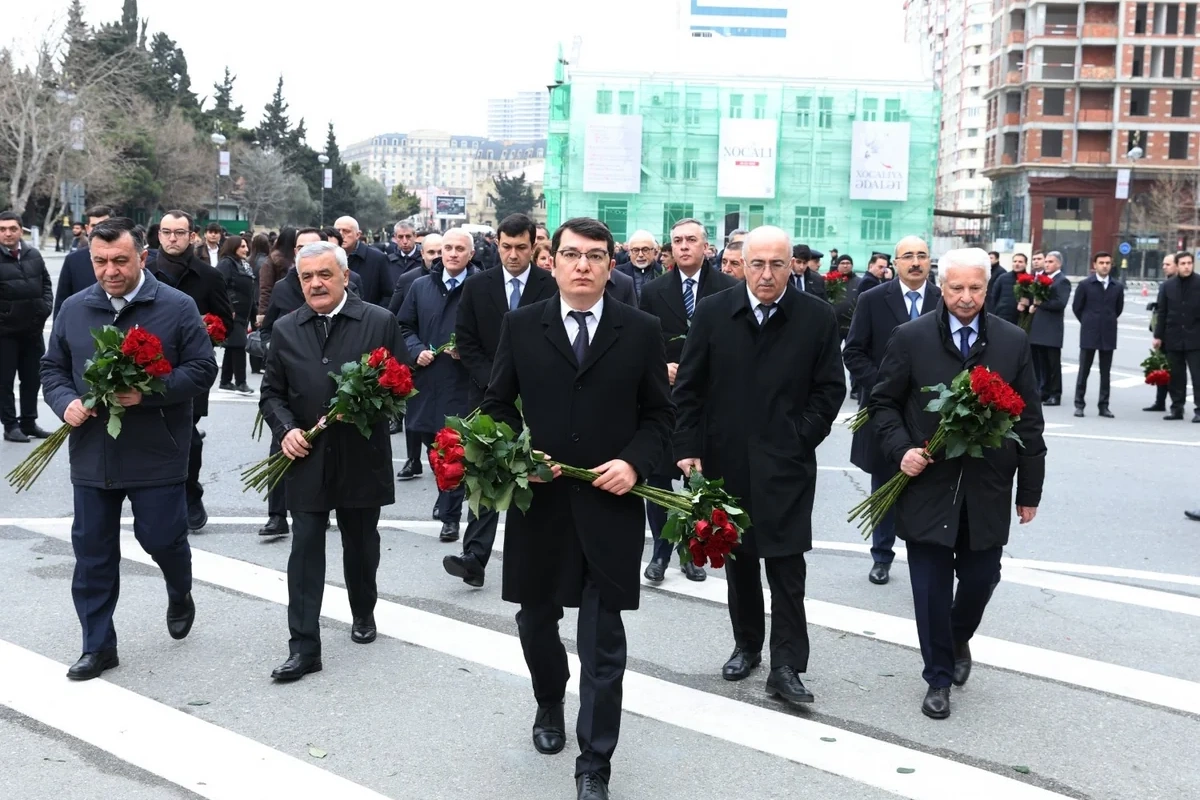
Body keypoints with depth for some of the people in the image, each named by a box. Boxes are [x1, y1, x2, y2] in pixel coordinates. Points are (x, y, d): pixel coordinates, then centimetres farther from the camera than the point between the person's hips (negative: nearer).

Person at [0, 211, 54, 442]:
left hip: (33, 329, 5)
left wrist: (46, 306, 1)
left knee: (32, 379, 13)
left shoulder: (33, 255, 5)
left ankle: (29, 423, 24)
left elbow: (45, 283, 15)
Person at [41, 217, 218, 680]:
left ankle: (180, 595, 38)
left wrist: (148, 392, -21)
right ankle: (98, 646, 20)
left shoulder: (177, 307, -5)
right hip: (91, 454, 4)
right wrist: (66, 402, -8)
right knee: (92, 551, 8)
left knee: (161, 538, 4)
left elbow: (202, 370, -8)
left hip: (156, 455, -3)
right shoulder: (74, 309, 6)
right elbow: (53, 368, 14)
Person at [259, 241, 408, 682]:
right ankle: (304, 647, 4)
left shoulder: (380, 322, -3)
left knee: (361, 544, 16)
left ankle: (363, 613, 40)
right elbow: (272, 394, 9)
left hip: (362, 458, -1)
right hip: (307, 459, 1)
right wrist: (286, 429, -10)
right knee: (305, 550, -1)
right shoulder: (285, 329, 5)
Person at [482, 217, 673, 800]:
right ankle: (550, 704, 47)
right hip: (538, 499, 2)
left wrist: (635, 463, -12)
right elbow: (497, 405, 7)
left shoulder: (641, 331, 0)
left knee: (603, 637, 1)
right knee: (536, 616, 18)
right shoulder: (521, 326, 2)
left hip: (610, 504, -2)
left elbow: (660, 413, 4)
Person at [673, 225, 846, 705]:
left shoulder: (817, 317, -3)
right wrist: (688, 448, -4)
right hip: (726, 460, 2)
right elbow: (688, 387, 2)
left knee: (786, 564, -3)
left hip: (785, 464, -2)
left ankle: (786, 666, 4)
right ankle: (746, 645, 29)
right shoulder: (713, 313, 0)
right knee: (738, 558, 14)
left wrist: (802, 438, -7)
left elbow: (830, 389, 2)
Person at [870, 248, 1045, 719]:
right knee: (932, 588, 4)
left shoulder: (1014, 342, 2)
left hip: (987, 490, 2)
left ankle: (959, 640, 42)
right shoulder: (911, 338, -3)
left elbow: (1029, 420, 5)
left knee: (980, 579, 11)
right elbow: (883, 403, 2)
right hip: (928, 486, -1)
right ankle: (939, 677, 21)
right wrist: (900, 449, -15)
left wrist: (1030, 489, 5)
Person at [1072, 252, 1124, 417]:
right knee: (1084, 371, 2)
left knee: (1105, 372, 5)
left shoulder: (1118, 286, 4)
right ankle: (1079, 404, 7)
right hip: (1089, 334, -2)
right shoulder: (1085, 284, -3)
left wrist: (1108, 321, 12)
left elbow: (1119, 308, 15)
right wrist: (1088, 322, 7)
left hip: (1108, 334, 2)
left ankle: (1103, 405, 11)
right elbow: (1076, 307, 4)